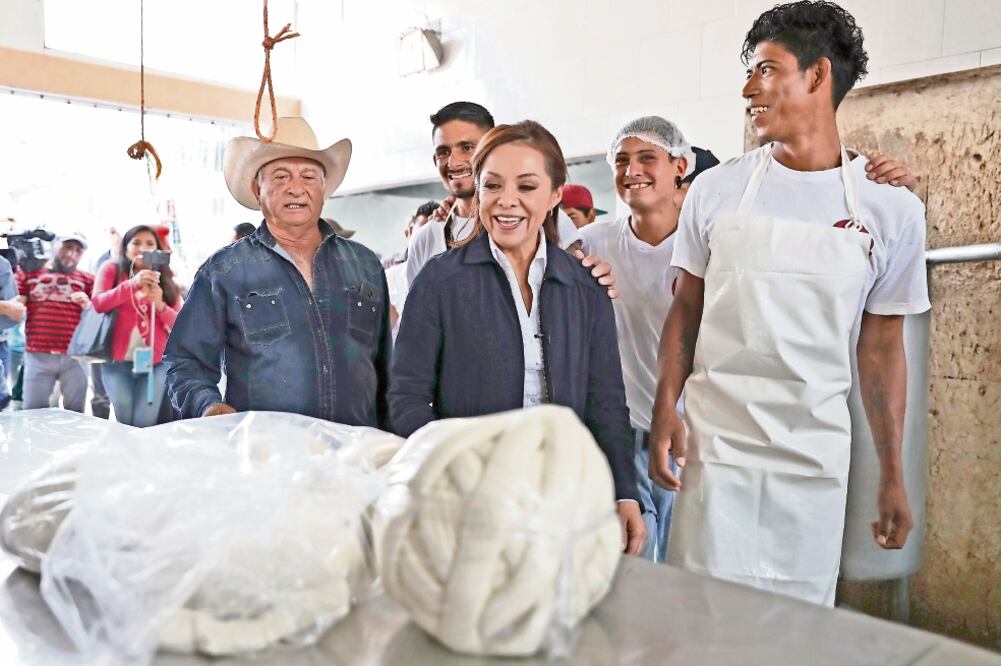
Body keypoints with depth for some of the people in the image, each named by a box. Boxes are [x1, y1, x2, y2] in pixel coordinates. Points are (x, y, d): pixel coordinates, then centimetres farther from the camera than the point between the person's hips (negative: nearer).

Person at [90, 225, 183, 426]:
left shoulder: (165, 281, 13)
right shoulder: (112, 269, 7)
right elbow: (98, 302, -9)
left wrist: (160, 305, -11)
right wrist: (133, 284, -21)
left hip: (155, 363, 1)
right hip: (118, 361, -1)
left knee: (145, 424, -6)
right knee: (123, 422, -5)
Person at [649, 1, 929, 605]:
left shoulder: (893, 210, 1)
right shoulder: (717, 191, 1)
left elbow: (882, 348, 5)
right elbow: (685, 311, 5)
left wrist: (893, 475, 6)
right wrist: (665, 410, -7)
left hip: (818, 455, 1)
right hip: (715, 443, 0)